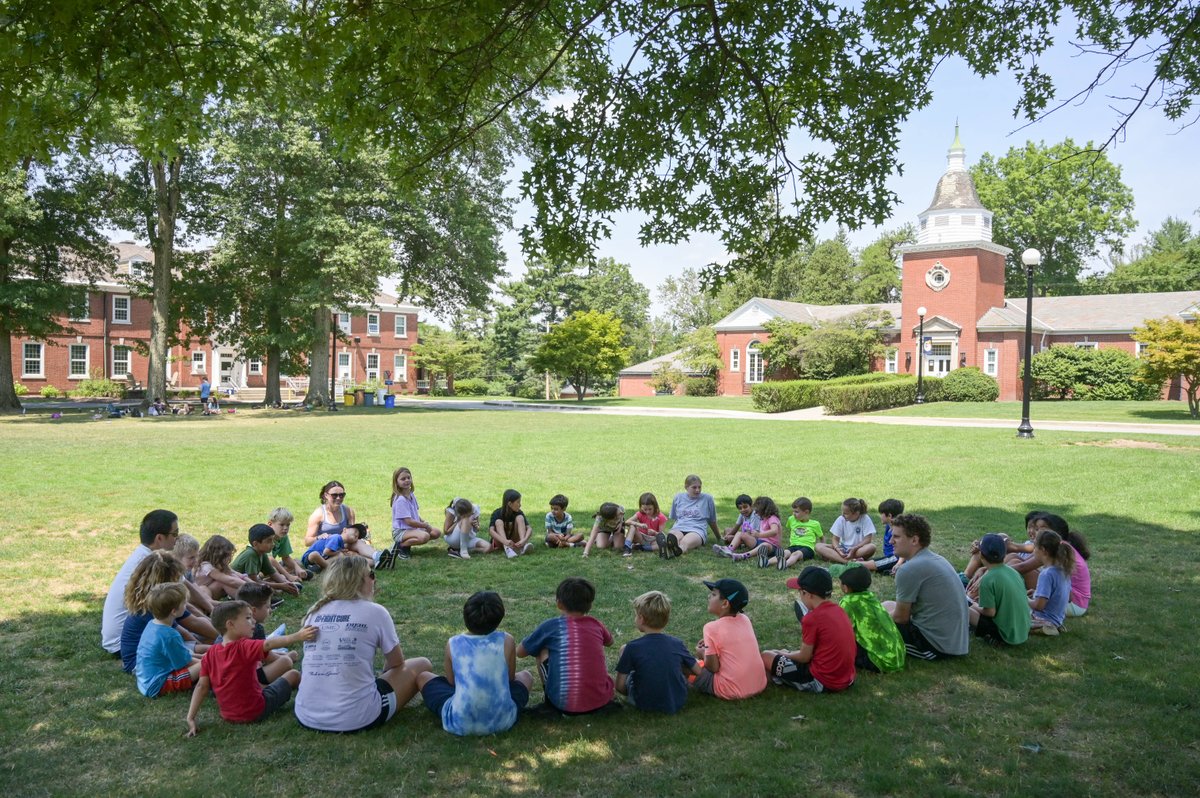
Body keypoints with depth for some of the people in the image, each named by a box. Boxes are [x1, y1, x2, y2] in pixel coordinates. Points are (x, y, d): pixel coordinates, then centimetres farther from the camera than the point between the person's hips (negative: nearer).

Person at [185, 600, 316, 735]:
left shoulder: (210, 654, -4)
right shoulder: (245, 647, -24)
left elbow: (201, 686, -6)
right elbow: (268, 644, -41)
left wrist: (191, 718, -3)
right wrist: (298, 637, -53)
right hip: (255, 712, -7)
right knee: (294, 674, 12)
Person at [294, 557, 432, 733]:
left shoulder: (314, 612, 7)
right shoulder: (374, 612, -6)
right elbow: (397, 663, 7)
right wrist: (382, 676, 29)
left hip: (307, 717, 6)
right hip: (355, 719, -6)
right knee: (421, 665, 13)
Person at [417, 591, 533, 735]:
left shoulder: (453, 644, -3)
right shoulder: (507, 641, -5)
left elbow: (451, 682, 10)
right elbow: (510, 678, 9)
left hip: (459, 724, -1)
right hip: (501, 721, 1)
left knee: (423, 677, 23)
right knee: (526, 676, 29)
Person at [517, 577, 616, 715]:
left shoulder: (550, 626, 0)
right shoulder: (596, 624, 9)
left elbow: (520, 652, 14)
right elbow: (609, 641, 34)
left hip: (564, 704, -3)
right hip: (601, 702, 3)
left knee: (542, 650, 15)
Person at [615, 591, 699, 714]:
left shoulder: (632, 647, -16)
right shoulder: (677, 644, -8)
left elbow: (620, 686, -12)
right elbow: (698, 672, 5)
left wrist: (630, 694, 10)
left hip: (645, 704, -2)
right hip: (677, 703, 2)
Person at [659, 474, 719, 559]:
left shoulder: (707, 498, 14)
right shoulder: (678, 498, 20)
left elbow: (712, 521, 25)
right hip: (678, 529, 2)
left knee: (685, 542, -41)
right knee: (671, 538, -39)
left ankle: (678, 550, -77)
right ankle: (665, 547, -74)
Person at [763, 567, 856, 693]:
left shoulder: (812, 618, -16)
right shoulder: (839, 610, 6)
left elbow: (804, 657, -7)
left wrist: (784, 654, 11)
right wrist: (789, 654, 16)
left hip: (823, 682, -8)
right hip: (847, 679, 8)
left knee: (766, 657, 0)